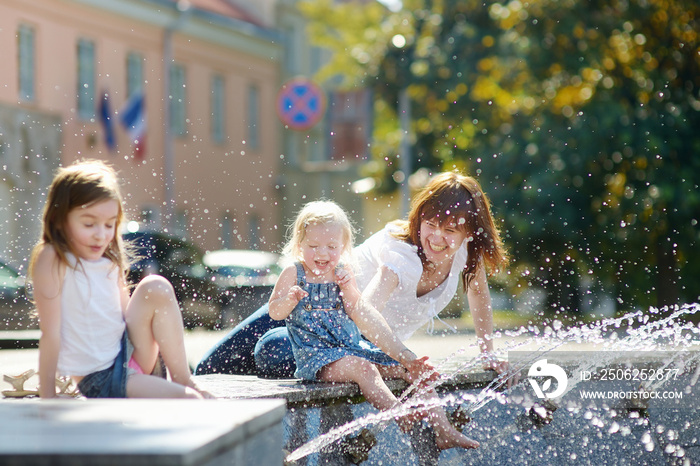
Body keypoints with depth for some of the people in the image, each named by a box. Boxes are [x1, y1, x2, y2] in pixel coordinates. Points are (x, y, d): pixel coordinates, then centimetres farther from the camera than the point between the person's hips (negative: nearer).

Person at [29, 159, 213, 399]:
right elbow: (51, 333, -16)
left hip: (127, 356, 8)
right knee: (189, 401, -25)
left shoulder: (110, 260, 6)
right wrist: (47, 398, -14)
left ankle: (183, 379, -3)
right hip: (99, 381, -8)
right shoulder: (52, 260, -15)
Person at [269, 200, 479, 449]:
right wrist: (289, 299, -25)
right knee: (363, 368, -37)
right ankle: (400, 418, -50)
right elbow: (275, 312, -5)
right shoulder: (293, 274, 1)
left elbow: (357, 312, 3)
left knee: (415, 370, -5)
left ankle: (444, 431, -8)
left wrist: (348, 288, -13)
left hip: (354, 347, 6)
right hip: (316, 354, -6)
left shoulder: (342, 274, 12)